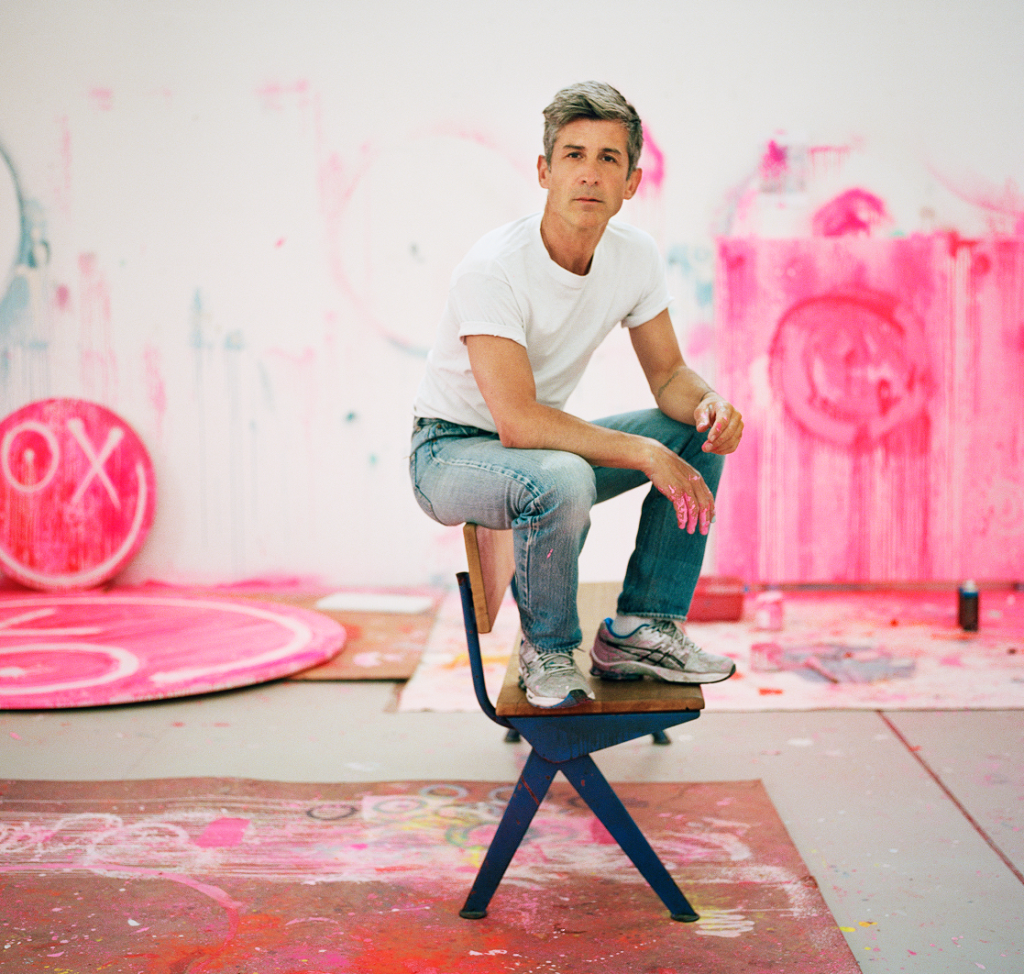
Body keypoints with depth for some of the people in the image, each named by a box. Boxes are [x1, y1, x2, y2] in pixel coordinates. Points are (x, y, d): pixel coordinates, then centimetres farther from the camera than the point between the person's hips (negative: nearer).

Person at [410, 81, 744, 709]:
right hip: (451, 449, -7)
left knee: (702, 432, -6)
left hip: (545, 443, 7)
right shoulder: (493, 269, -27)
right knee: (563, 481, -38)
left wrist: (710, 403, -22)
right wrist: (643, 453, -31)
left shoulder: (635, 256, -6)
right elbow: (518, 422, -34)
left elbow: (669, 374, 2)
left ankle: (640, 630, -2)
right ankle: (548, 649, -9)